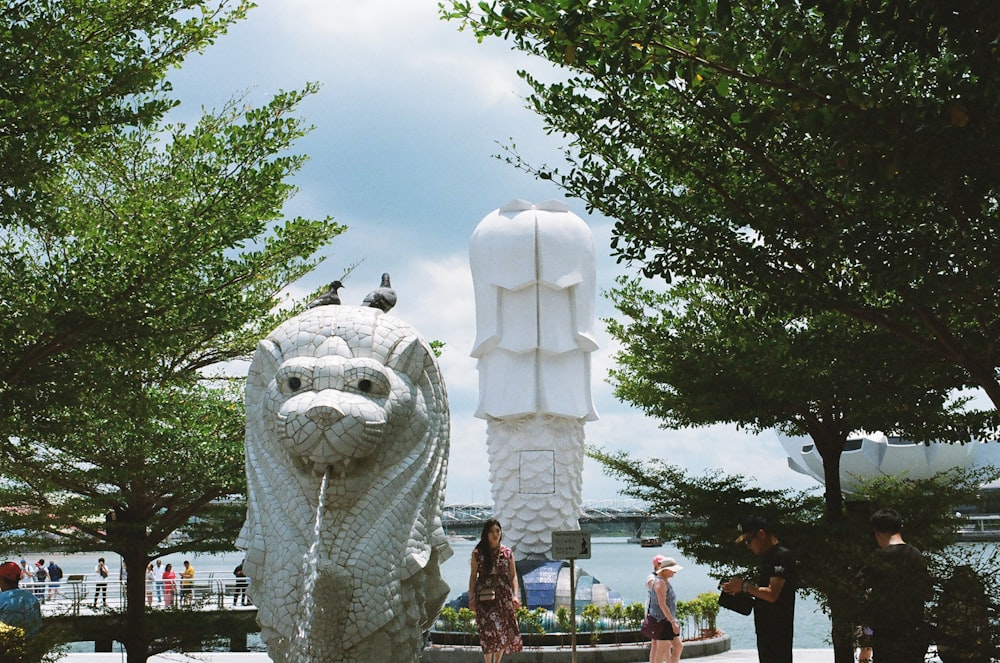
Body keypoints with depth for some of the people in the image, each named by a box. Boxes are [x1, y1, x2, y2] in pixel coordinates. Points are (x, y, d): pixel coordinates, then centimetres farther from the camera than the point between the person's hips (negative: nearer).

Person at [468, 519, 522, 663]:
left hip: (504, 596, 2)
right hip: (485, 597, -2)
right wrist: (471, 598, 0)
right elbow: (473, 576, 5)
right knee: (488, 631, -6)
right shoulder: (478, 553, 2)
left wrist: (515, 595, -3)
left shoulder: (507, 553, 6)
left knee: (504, 631, 2)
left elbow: (513, 575, 8)